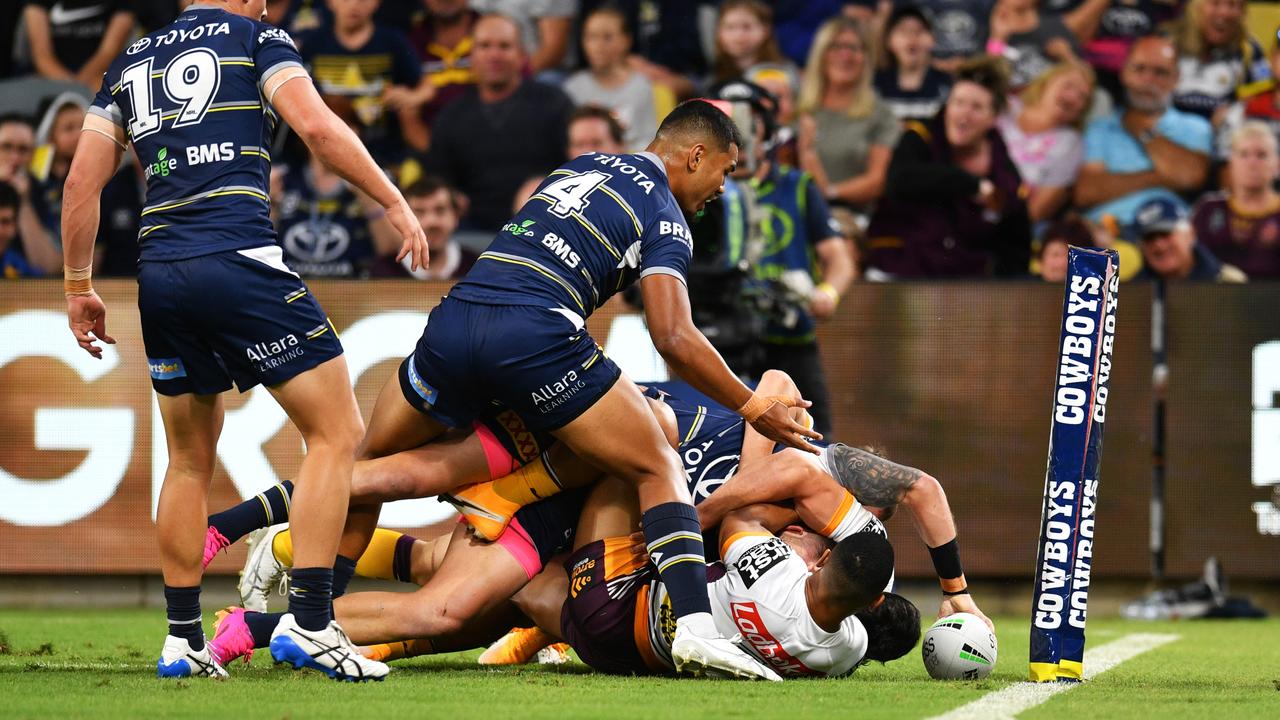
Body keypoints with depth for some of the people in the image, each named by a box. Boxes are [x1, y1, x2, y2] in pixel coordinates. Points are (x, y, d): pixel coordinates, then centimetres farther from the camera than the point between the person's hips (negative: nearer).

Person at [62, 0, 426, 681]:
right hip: (239, 261, -6)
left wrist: (78, 286, 23)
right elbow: (316, 126, -8)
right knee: (335, 431, 0)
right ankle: (307, 623, -9)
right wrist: (394, 202, -1)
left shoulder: (130, 62, 21)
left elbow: (82, 181, 17)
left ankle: (182, 640, 17)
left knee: (189, 460, 19)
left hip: (160, 274, 6)